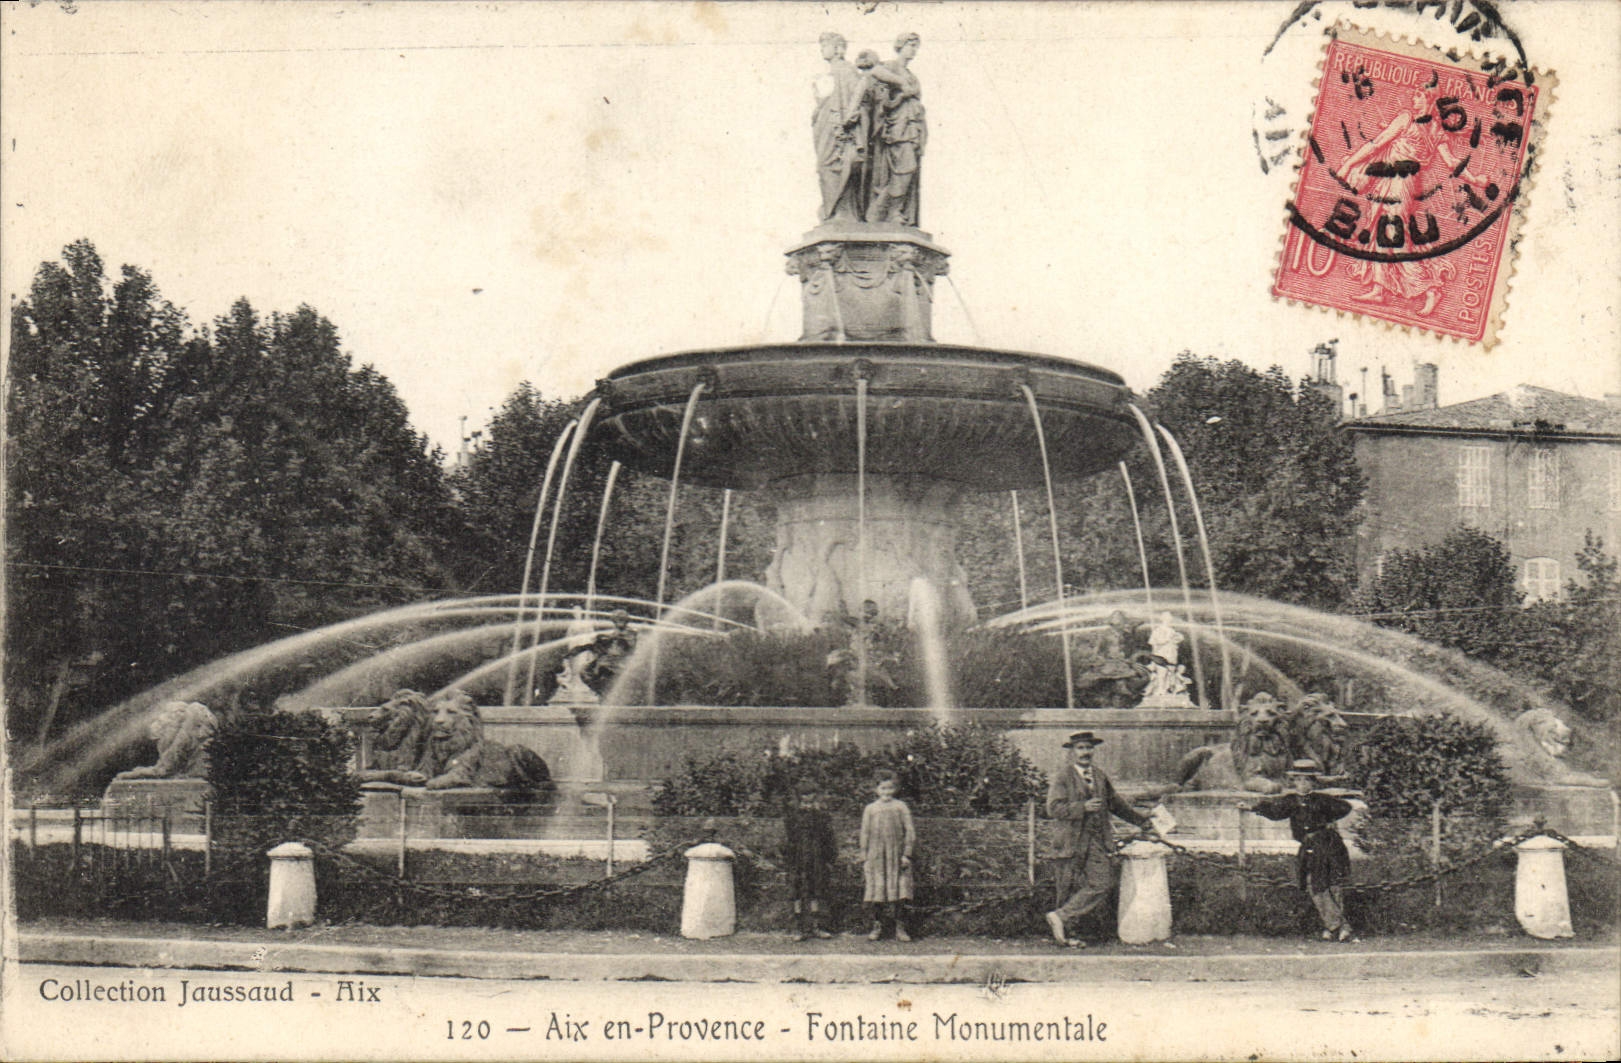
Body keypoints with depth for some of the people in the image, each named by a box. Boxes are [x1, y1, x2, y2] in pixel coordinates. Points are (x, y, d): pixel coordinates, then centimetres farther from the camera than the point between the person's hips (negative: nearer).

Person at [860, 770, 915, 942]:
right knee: (876, 891, -2)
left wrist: (907, 854, -4)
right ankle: (877, 926, 8)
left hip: (896, 855, -1)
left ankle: (900, 928, 1)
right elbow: (865, 834, 10)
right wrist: (864, 858, 6)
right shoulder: (870, 809, 8)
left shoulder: (901, 807, 6)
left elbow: (909, 831, 4)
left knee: (899, 894, -4)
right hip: (875, 855, 1)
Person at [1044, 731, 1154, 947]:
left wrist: (1140, 820, 31)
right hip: (1073, 842, -5)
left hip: (1099, 840, 5)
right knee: (1069, 887, 0)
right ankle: (1062, 933, 11)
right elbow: (1053, 808, -13)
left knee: (1103, 884, -7)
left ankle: (1059, 917, -1)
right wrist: (1083, 807, -22)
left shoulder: (1099, 775, 15)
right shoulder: (1062, 777, -3)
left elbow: (1115, 802, 27)